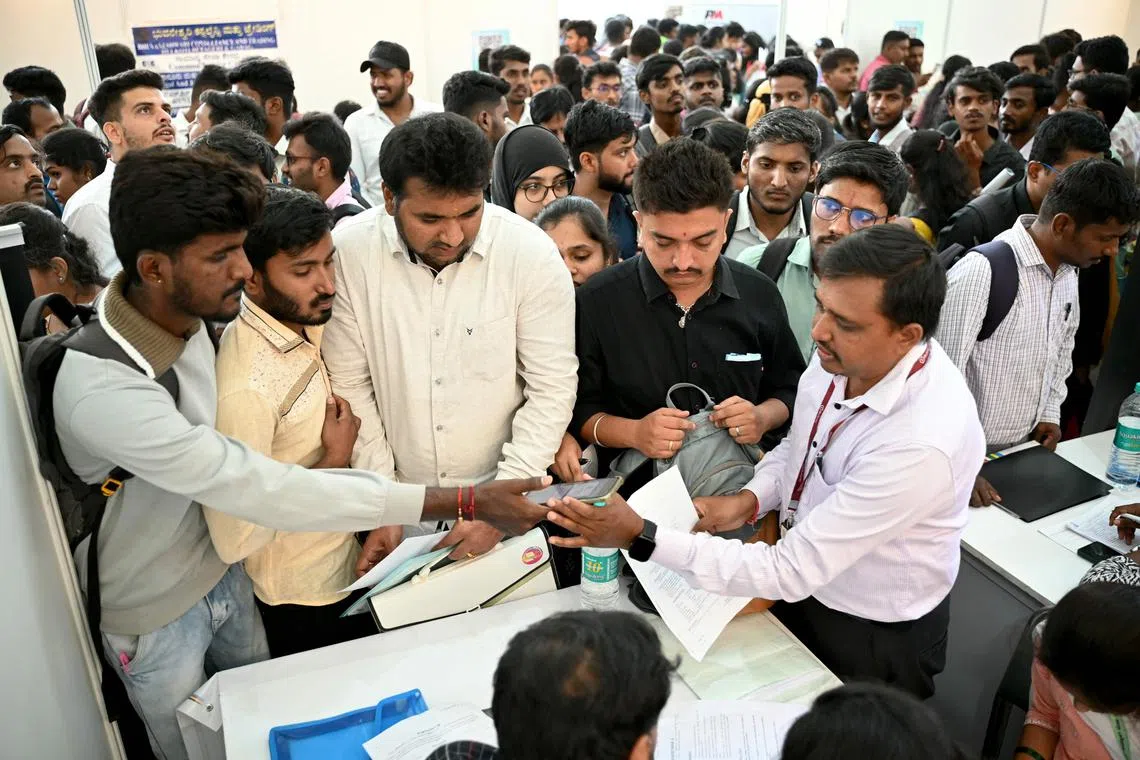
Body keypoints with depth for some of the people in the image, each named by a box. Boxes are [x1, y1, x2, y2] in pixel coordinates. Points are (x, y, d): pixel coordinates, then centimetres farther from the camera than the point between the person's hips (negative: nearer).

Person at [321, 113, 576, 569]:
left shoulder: (532, 254, -16)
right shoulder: (348, 253, -13)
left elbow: (552, 390, -11)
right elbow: (351, 386, -6)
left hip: (505, 498, 0)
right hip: (401, 502, 1)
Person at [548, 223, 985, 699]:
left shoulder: (922, 443, -36)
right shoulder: (839, 355, -14)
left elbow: (792, 571, -32)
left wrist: (641, 537, -34)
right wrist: (750, 501, -11)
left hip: (873, 641, -6)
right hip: (801, 586, 6)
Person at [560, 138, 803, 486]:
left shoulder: (760, 295, 1)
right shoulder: (597, 301, -6)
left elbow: (789, 389, 14)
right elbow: (577, 408, 1)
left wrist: (763, 418, -7)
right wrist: (634, 433, -17)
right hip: (636, 496, -2)